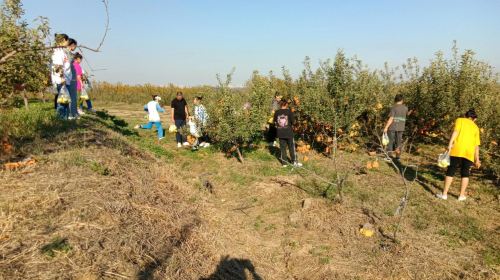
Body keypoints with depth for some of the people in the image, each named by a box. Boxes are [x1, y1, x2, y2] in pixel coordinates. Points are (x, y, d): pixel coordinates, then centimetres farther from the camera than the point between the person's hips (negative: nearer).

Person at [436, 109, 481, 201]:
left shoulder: (460, 120, 14)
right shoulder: (475, 127, 22)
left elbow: (456, 131, -6)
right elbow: (476, 145, 18)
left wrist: (450, 144, -15)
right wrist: (477, 159, 21)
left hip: (458, 149, -3)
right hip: (469, 152, 3)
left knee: (450, 171, 3)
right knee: (465, 174, 14)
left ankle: (444, 194, 4)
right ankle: (462, 195, 16)